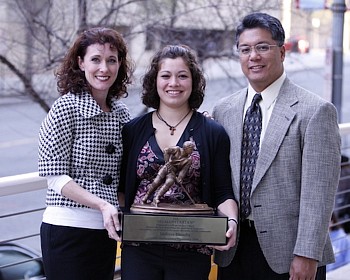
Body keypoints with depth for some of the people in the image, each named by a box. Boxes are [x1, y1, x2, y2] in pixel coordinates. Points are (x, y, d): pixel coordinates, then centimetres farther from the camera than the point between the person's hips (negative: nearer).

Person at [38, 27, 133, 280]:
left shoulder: (121, 113, 8)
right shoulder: (66, 108, -9)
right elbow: (55, 176, -13)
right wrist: (102, 204, -21)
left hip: (105, 230, 6)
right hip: (68, 228, -6)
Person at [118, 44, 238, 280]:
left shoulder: (213, 134, 4)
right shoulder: (133, 131, 8)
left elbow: (223, 193, 2)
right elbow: (121, 189, 13)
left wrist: (231, 221, -16)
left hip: (191, 252, -1)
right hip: (139, 250, 1)